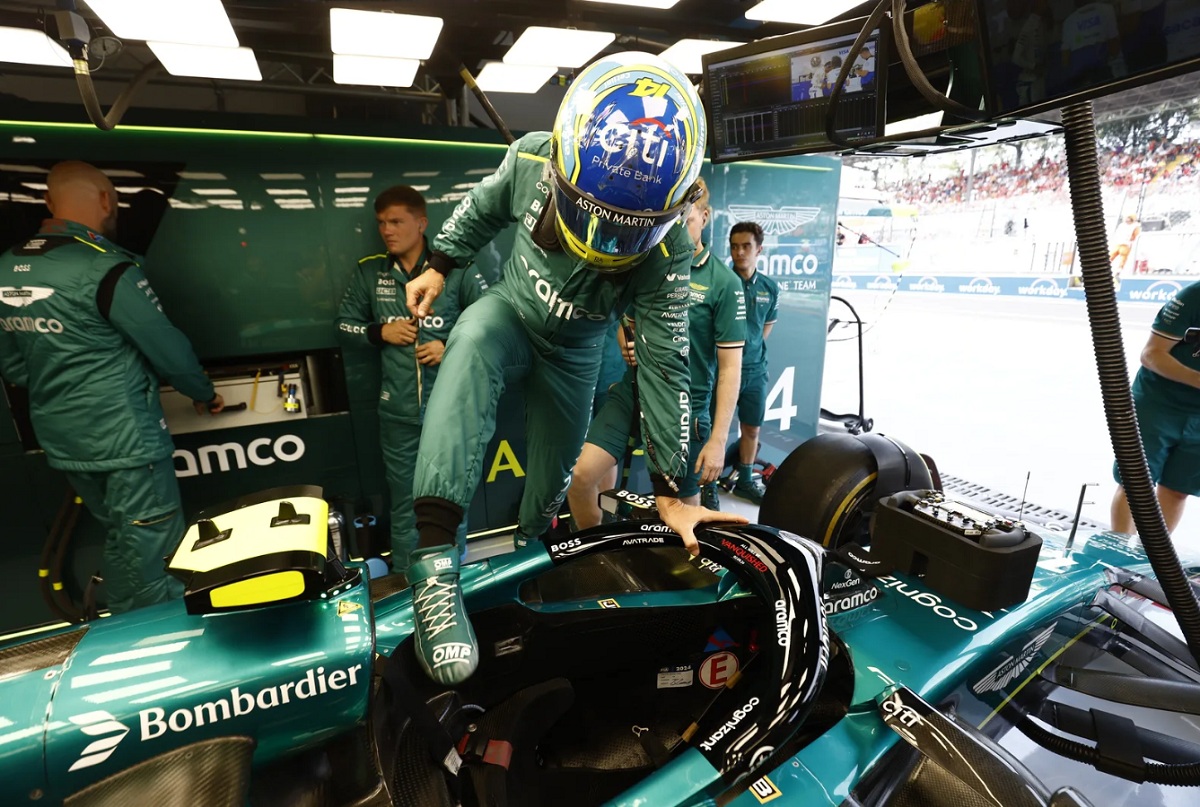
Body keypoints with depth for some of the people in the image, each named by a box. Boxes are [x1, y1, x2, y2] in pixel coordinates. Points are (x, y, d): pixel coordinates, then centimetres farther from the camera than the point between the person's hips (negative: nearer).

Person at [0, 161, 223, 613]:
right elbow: (166, 346, -13)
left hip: (59, 439, 8)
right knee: (151, 552, 3)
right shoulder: (106, 267, -18)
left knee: (119, 540, 21)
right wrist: (203, 394, 3)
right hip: (125, 437, -8)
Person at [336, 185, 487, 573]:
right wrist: (380, 332, -5)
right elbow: (344, 324, 14)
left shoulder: (455, 268, -3)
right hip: (398, 411, 2)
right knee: (404, 506, 14)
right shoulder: (369, 271, 6)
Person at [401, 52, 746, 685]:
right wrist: (439, 266, 9)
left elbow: (663, 363, -25)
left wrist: (669, 491, -24)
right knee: (473, 340, -37)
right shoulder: (530, 161, -24)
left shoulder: (667, 250, -28)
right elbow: (483, 207, -1)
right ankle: (434, 562, -43)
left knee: (553, 476, 7)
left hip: (573, 349, 0)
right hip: (509, 309, 0)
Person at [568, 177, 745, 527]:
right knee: (581, 476, -10)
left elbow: (730, 367, -7)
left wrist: (718, 440, -11)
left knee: (683, 504, 9)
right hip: (633, 390, 4)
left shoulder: (724, 283, -6)